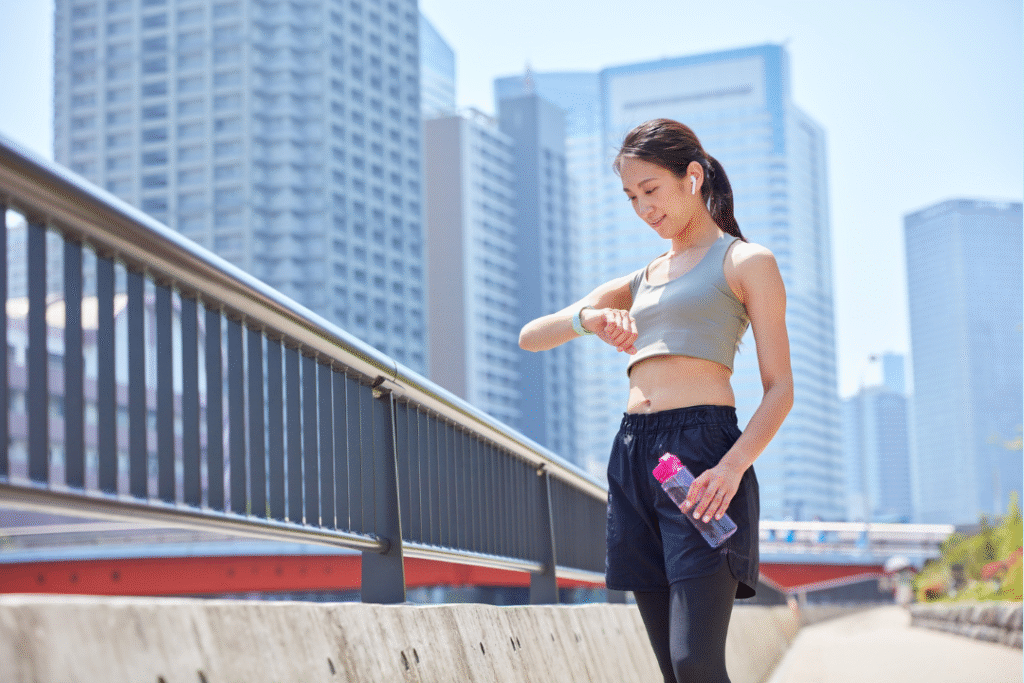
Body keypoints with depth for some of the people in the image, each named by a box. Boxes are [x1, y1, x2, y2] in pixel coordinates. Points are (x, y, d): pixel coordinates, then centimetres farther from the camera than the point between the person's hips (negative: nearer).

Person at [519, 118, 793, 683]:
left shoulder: (745, 262, 7)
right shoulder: (637, 284, 24)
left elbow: (779, 388, 0)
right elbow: (529, 337, 18)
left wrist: (733, 467, -18)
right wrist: (587, 318, -5)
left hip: (702, 449, -6)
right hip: (634, 459, 6)